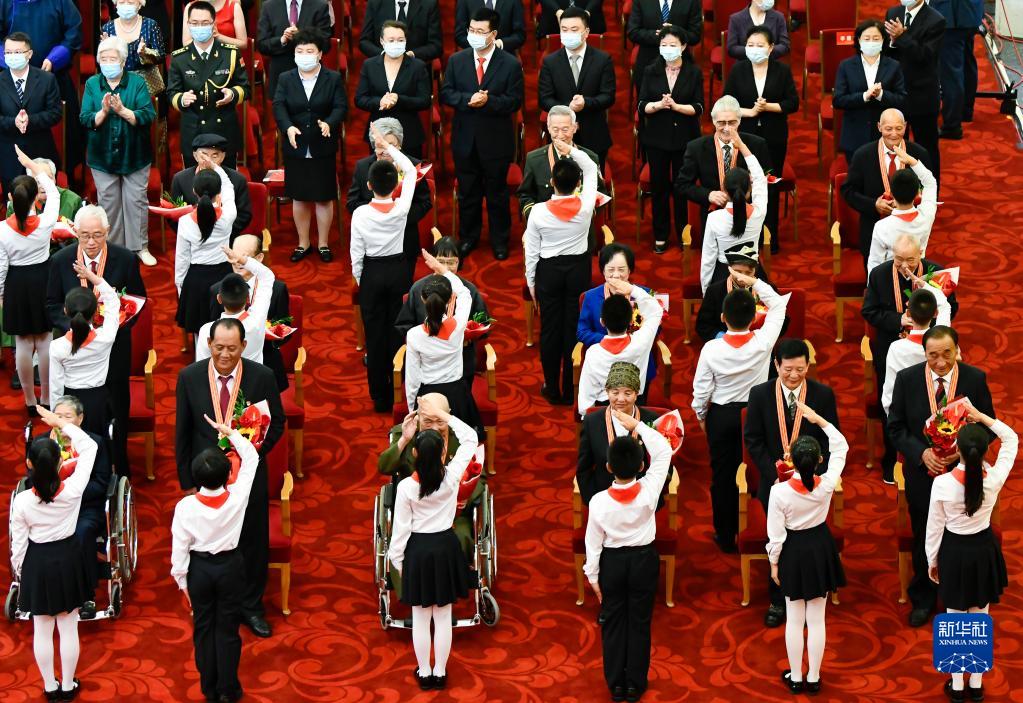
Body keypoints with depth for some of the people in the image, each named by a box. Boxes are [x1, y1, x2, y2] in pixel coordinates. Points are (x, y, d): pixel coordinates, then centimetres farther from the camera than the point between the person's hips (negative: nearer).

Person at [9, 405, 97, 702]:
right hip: (67, 558, 1)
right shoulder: (73, 489, -21)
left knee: (42, 630, 15)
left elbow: (18, 543, -8)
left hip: (37, 563, -1)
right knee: (68, 627, 15)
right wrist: (60, 423, -4)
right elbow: (88, 447, -8)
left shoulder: (22, 501, -22)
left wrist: (18, 570, 9)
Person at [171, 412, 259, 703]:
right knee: (228, 627, 11)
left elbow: (180, 548, -12)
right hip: (230, 566, 0)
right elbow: (251, 458, -6)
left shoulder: (185, 507, -22)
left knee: (203, 627, 15)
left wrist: (182, 581, 2)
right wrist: (230, 432, 1)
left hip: (199, 569, 0)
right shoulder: (237, 496, -22)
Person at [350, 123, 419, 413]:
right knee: (398, 331, 8)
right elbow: (411, 170, 2)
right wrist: (387, 145, 3)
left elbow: (357, 253, -8)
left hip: (372, 273, -1)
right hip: (399, 270, 1)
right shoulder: (401, 208, -13)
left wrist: (359, 280, 8)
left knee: (375, 335, 5)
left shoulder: (360, 213, -16)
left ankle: (380, 397, 9)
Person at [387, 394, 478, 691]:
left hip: (418, 550, -1)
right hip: (445, 547, 1)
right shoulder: (451, 477, -14)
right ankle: (440, 673, 20)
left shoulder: (406, 486, -18)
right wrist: (442, 414, -2)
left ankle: (424, 673, 22)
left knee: (420, 617, 11)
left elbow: (401, 527, -9)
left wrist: (397, 559, 5)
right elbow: (470, 438, -2)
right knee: (443, 616, 11)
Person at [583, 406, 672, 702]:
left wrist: (593, 576, 4)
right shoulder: (649, 491, -22)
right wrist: (636, 425, -10)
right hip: (643, 559, 0)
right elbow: (663, 451, -11)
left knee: (613, 622, 13)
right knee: (639, 622, 11)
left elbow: (593, 542, -9)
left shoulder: (599, 501, -20)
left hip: (612, 561, 0)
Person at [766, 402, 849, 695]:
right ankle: (813, 679, 18)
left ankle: (796, 678, 21)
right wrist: (818, 419, -6)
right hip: (820, 548, 2)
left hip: (794, 552, -2)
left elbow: (775, 533, -14)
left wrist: (774, 562, 1)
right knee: (817, 619, 10)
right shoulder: (826, 484, -19)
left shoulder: (779, 491, -24)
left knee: (794, 619, 12)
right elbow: (841, 447, -3)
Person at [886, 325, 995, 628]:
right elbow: (895, 427, -4)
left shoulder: (975, 379, -10)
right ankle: (923, 600, 33)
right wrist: (922, 453, -19)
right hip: (922, 472, 1)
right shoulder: (907, 379, -9)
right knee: (923, 540, 16)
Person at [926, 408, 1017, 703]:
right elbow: (1011, 438, -1)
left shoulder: (942, 483, -23)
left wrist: (932, 561, 5)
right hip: (984, 549, 2)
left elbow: (935, 527, -10)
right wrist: (981, 417, -4)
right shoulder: (994, 479, -19)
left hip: (954, 551, -1)